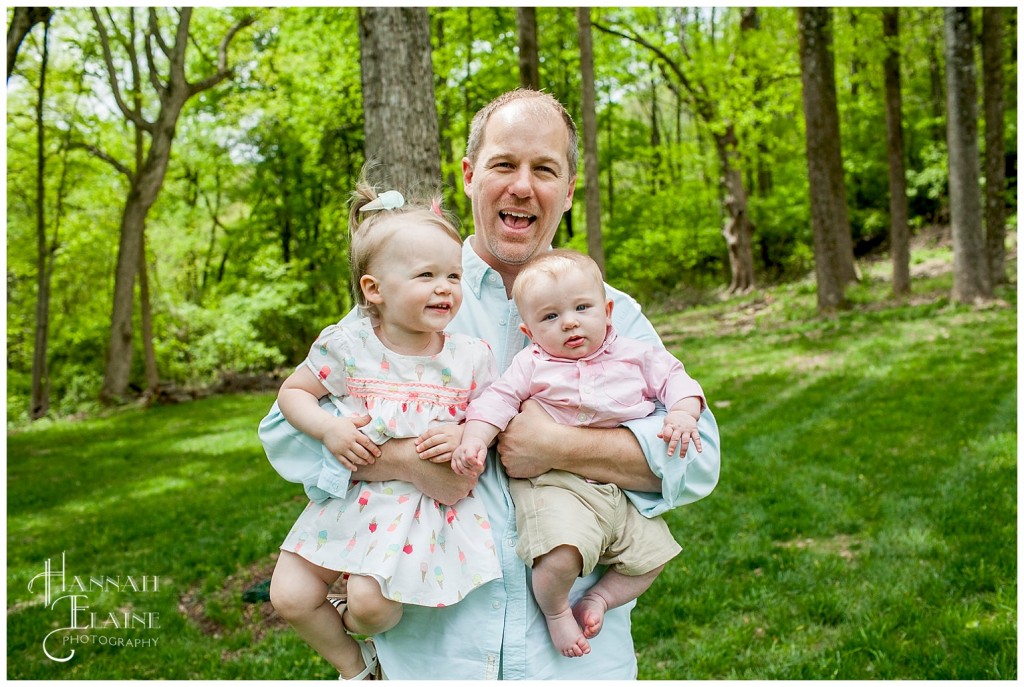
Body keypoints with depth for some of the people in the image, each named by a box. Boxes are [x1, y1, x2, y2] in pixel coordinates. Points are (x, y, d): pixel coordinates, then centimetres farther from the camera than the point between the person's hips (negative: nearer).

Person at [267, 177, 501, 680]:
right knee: (289, 597, 0)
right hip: (350, 493, 2)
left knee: (371, 602, -19)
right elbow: (292, 392, 3)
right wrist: (327, 428, -15)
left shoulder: (471, 358, -4)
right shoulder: (346, 346, -6)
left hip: (428, 501, -2)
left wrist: (466, 436, -18)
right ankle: (353, 664, 29)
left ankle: (355, 628, 21)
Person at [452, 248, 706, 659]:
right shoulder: (531, 366, 2)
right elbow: (497, 400, -2)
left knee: (653, 552, 4)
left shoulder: (635, 356, 8)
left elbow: (673, 378, 9)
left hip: (623, 489, 5)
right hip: (554, 484, -4)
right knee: (561, 555, -27)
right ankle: (555, 611, 4)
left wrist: (681, 414, -12)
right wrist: (474, 439, -18)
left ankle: (601, 598, 22)